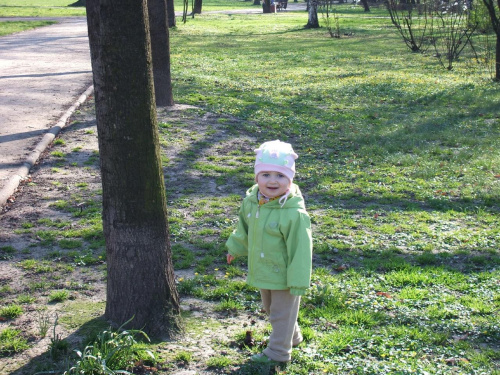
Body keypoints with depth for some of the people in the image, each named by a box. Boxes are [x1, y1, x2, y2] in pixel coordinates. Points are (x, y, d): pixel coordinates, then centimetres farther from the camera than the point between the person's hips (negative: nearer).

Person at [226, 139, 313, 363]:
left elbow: (300, 249, -24)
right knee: (270, 309, 27)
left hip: (284, 276, -8)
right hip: (262, 273, 8)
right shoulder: (251, 201, -8)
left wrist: (298, 282, -20)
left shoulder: (294, 214, -30)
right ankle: (292, 337, 50)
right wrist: (235, 247, 25)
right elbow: (244, 228, 13)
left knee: (281, 314, 11)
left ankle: (278, 352, 30)